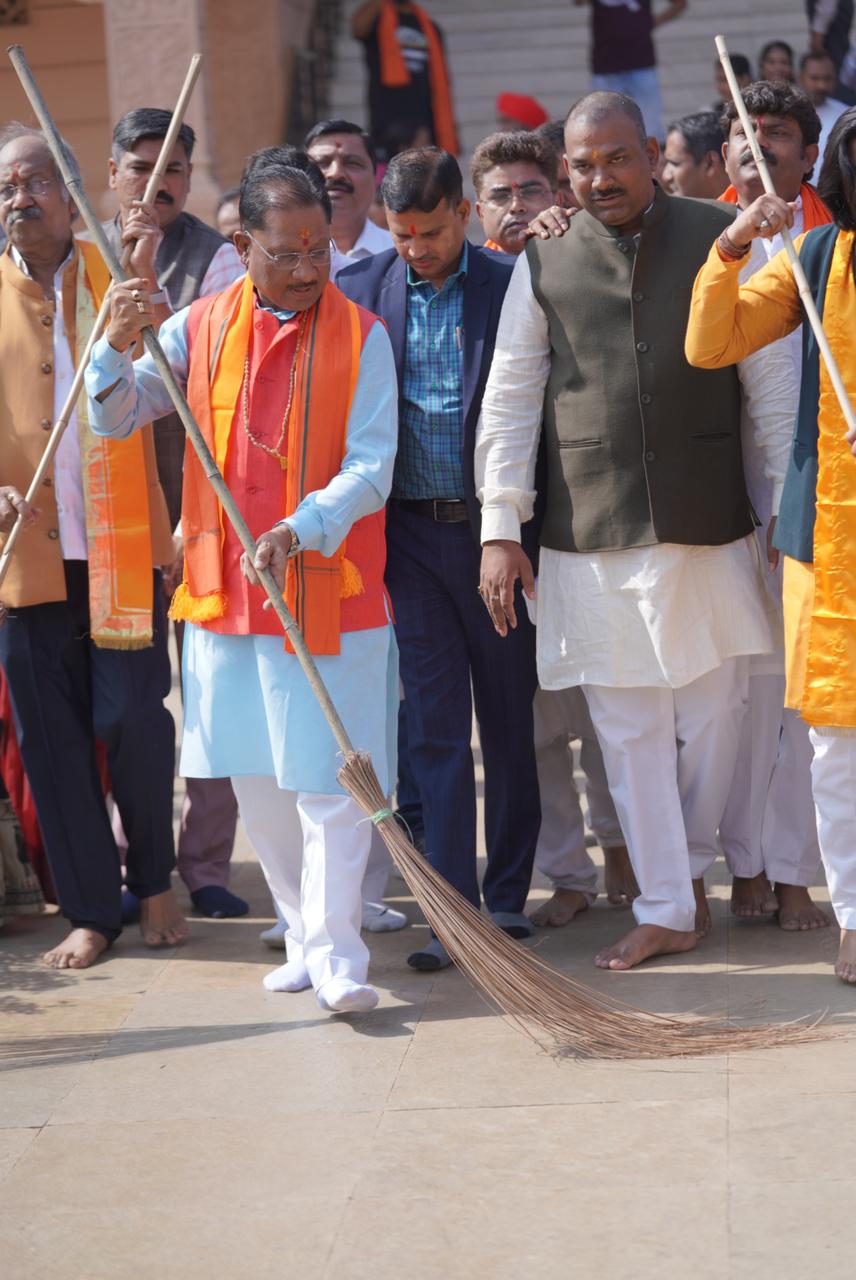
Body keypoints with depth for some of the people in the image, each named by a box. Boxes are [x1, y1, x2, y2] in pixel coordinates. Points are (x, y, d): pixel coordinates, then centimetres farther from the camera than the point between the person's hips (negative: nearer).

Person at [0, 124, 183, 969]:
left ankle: (153, 882, 22)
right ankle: (90, 909, 17)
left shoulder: (118, 275, 5)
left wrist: (141, 280, -18)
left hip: (121, 544, -1)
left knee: (132, 718, -1)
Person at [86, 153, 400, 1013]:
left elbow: (371, 469, -11)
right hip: (225, 589, 4)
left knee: (328, 778, -4)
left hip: (331, 591, -4)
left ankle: (336, 954, 2)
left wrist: (301, 531, -27)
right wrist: (118, 347, -16)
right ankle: (306, 933, 26)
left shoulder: (359, 336, -4)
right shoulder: (201, 327, 5)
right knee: (255, 781, 12)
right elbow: (113, 418, 4)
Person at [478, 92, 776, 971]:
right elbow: (509, 398, 7)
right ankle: (665, 909, 15)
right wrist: (499, 528, 2)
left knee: (713, 709, 5)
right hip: (590, 534, 1)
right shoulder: (543, 263, 6)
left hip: (708, 524, 0)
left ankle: (688, 860, 30)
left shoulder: (721, 238, 3)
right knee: (627, 724, 5)